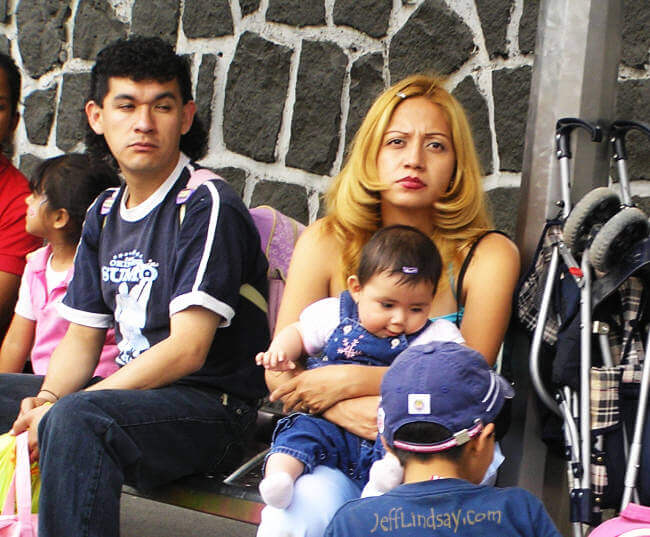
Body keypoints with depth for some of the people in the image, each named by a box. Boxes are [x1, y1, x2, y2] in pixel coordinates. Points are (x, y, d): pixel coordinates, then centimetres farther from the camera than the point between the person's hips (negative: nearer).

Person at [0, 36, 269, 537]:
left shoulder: (207, 206, -11)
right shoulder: (104, 214, 14)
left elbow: (187, 350, -18)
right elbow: (81, 338, 14)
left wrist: (62, 409, -21)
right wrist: (46, 398, -9)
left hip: (212, 407, -8)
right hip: (130, 392, 8)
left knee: (76, 419, -34)